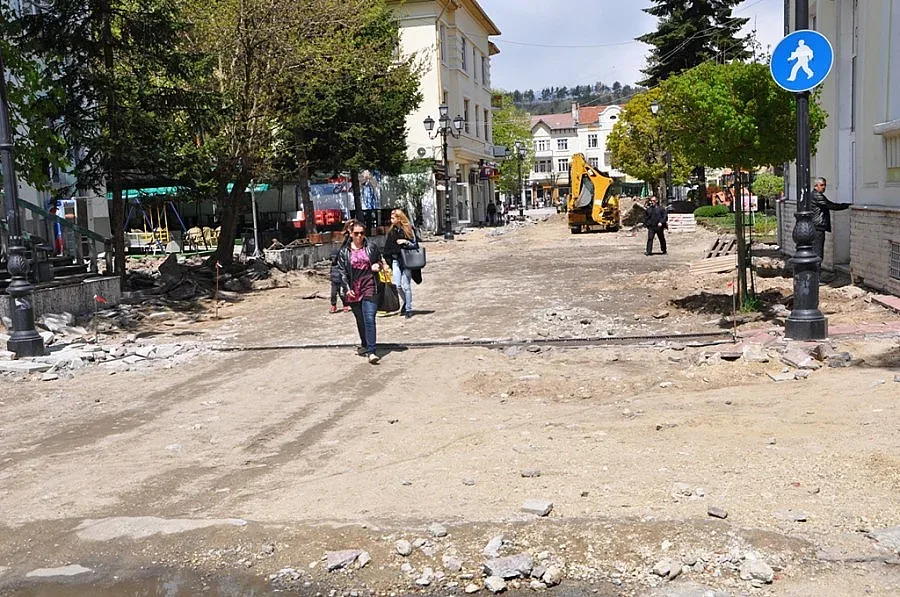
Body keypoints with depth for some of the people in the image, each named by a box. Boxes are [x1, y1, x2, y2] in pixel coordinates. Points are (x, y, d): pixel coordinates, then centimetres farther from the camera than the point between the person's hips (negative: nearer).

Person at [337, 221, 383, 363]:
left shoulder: (371, 247, 5)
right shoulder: (344, 251, 4)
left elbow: (379, 262, 19)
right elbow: (342, 271, 4)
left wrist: (377, 266, -5)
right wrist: (348, 288, -6)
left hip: (369, 287, -2)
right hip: (354, 290, 2)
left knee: (369, 319, -12)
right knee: (360, 320, 13)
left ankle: (371, 351, -15)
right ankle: (364, 344, 34)